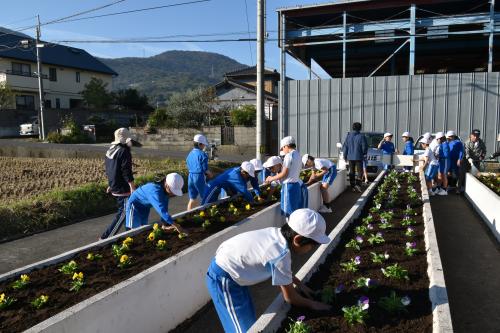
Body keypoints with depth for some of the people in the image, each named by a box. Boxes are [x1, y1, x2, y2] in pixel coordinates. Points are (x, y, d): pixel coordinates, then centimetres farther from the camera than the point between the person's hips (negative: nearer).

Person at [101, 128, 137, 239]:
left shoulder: (110, 150, 10)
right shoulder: (124, 151, -18)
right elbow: (127, 172, -21)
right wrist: (133, 188, -17)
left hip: (114, 187, 9)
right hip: (123, 188, -9)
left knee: (122, 210, 21)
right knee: (123, 213, -2)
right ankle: (106, 237, -2)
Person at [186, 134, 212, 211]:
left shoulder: (190, 154, 10)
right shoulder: (202, 154, -13)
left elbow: (189, 167, 13)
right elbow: (205, 169, -15)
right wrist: (210, 174, 5)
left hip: (190, 176, 7)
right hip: (199, 177, -7)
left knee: (192, 199, 15)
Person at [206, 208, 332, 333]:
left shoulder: (278, 234, -5)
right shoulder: (281, 254, -28)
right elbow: (290, 297, -14)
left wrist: (300, 284, 16)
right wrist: (312, 304, 1)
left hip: (227, 265, 9)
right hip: (223, 279, -9)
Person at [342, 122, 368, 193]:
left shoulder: (348, 136, 0)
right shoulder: (361, 137, -10)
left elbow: (345, 147, 3)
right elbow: (364, 147, -5)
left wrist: (345, 156, 14)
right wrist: (364, 154, 14)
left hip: (350, 157, 3)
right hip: (359, 157, -3)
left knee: (351, 172, 10)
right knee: (359, 171, 5)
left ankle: (352, 187, 13)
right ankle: (357, 184, -10)